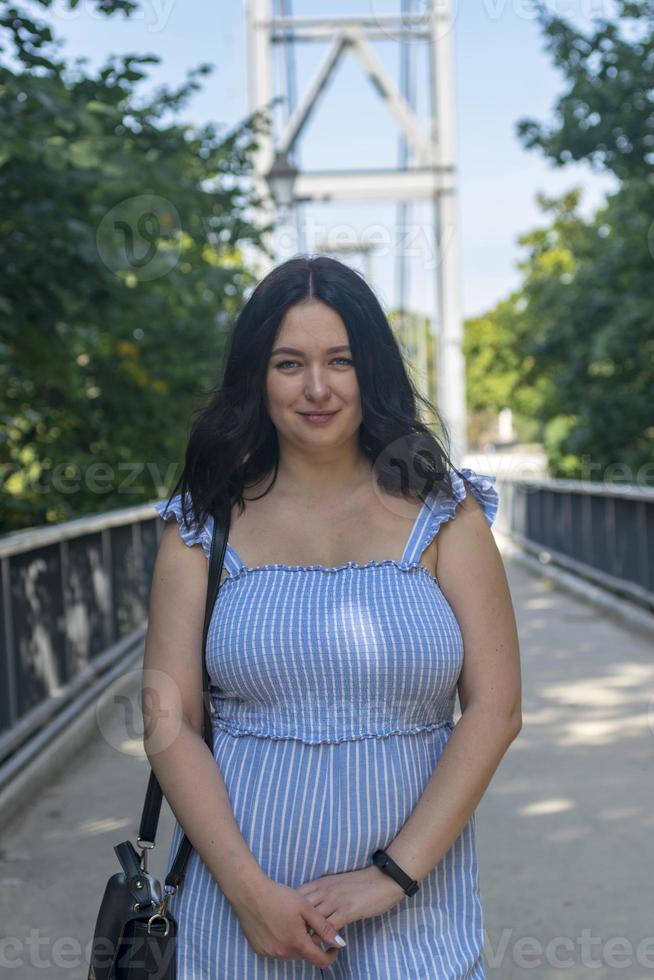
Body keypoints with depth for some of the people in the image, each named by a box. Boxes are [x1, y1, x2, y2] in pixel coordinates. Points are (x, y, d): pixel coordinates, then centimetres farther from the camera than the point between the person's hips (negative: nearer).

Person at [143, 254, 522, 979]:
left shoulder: (441, 512, 0)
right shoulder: (204, 526, 1)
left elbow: (495, 709, -5)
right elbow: (168, 722, -3)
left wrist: (391, 876, -12)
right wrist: (251, 889, -12)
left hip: (410, 895, 0)